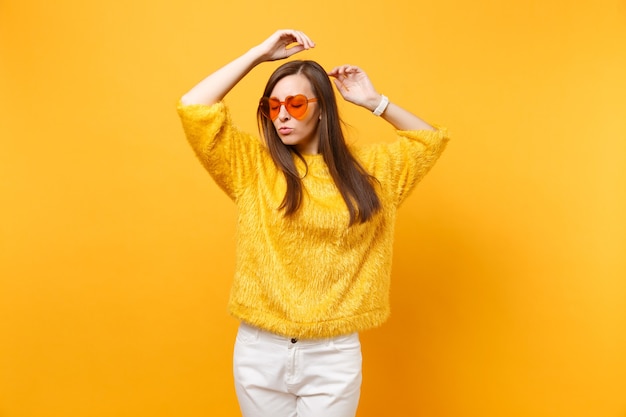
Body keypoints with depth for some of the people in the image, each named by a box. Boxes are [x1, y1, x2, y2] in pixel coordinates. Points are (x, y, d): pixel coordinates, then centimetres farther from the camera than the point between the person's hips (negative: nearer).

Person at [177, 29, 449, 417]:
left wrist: (374, 101, 6)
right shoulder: (252, 165, 0)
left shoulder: (367, 168, 5)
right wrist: (260, 53, -6)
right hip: (260, 350, 1)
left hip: (333, 355, 0)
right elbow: (194, 108, -8)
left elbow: (432, 139, 15)